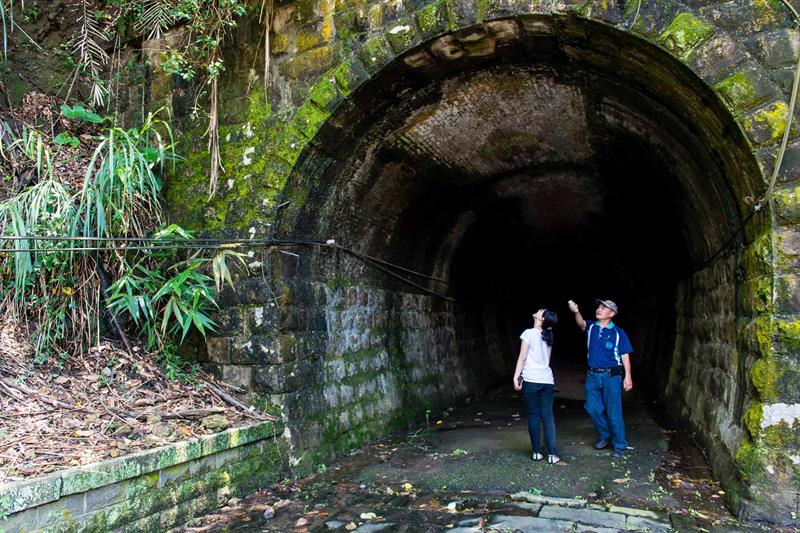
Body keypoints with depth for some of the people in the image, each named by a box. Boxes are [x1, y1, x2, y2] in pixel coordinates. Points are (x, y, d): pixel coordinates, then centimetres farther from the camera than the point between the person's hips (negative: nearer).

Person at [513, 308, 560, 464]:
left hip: (531, 380, -5)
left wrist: (516, 376, -6)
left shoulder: (529, 333, -8)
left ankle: (537, 452, 10)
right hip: (547, 380, 5)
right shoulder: (548, 336, 11)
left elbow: (522, 358, -9)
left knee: (533, 416, 5)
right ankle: (552, 454, 0)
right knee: (548, 417, 4)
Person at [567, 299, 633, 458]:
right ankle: (605, 435, 31)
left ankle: (620, 445, 16)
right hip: (593, 375, 4)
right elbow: (581, 323, -20)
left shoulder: (618, 332, -4)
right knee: (592, 408, 9)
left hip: (611, 375, -4)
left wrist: (628, 376, -10)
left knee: (613, 412, 1)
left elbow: (625, 355, -3)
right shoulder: (591, 327, 3)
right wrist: (576, 311, -41)